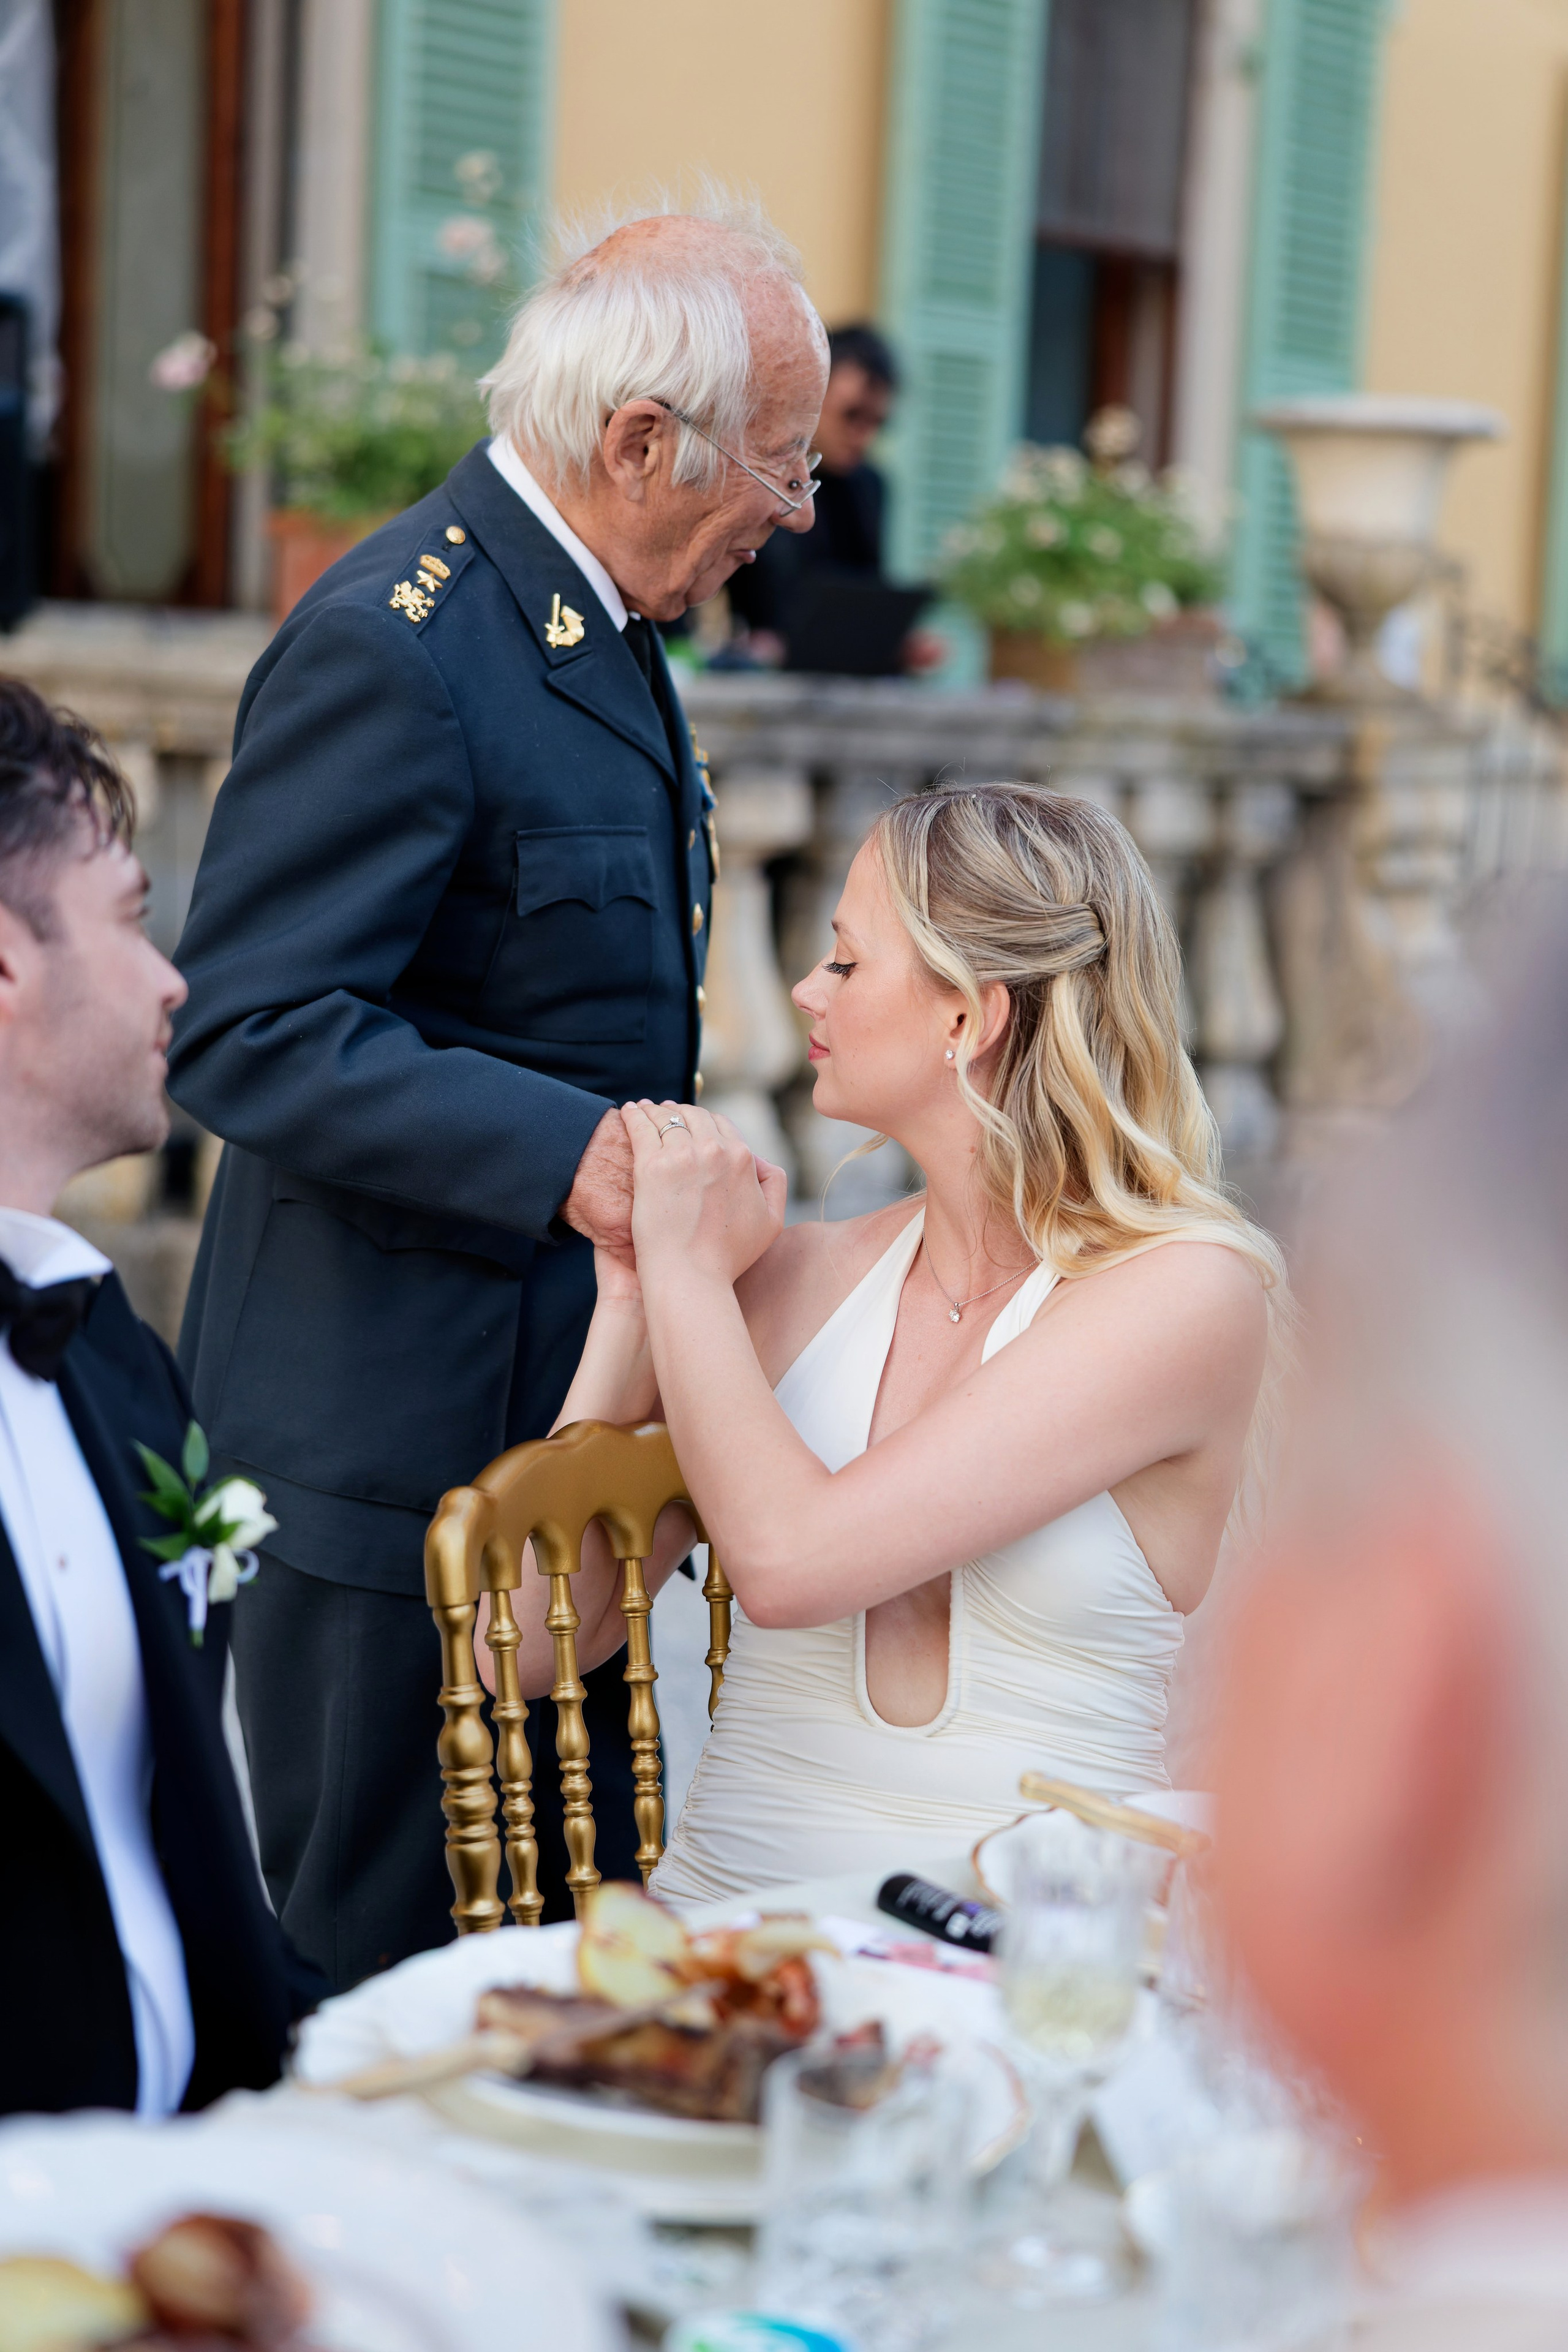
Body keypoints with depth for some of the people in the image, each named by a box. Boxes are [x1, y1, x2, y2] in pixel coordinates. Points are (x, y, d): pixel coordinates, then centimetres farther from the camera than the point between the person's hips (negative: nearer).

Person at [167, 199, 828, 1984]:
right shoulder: (388, 649, -19)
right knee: (375, 1963, 3)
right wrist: (569, 1154, -31)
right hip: (397, 1441, -9)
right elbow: (248, 1032, -24)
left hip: (566, 1415, 9)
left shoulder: (591, 621, 13)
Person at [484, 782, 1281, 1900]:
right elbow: (535, 1644, 8)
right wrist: (634, 1297, 3)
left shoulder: (1190, 1291, -8)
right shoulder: (798, 1274, 7)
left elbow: (789, 1560, -17)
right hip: (716, 1946, 4)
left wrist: (686, 1266, -4)